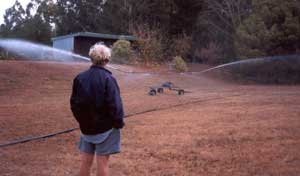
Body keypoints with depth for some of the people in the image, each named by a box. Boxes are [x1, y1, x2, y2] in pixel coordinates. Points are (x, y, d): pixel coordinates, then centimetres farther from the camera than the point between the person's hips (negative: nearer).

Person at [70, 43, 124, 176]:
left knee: (86, 161, 13)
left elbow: (74, 103, 5)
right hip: (106, 127, -4)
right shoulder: (108, 79, -17)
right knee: (102, 162, 5)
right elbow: (114, 105, -18)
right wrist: (119, 123, -4)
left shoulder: (80, 78, -1)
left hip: (86, 126, 5)